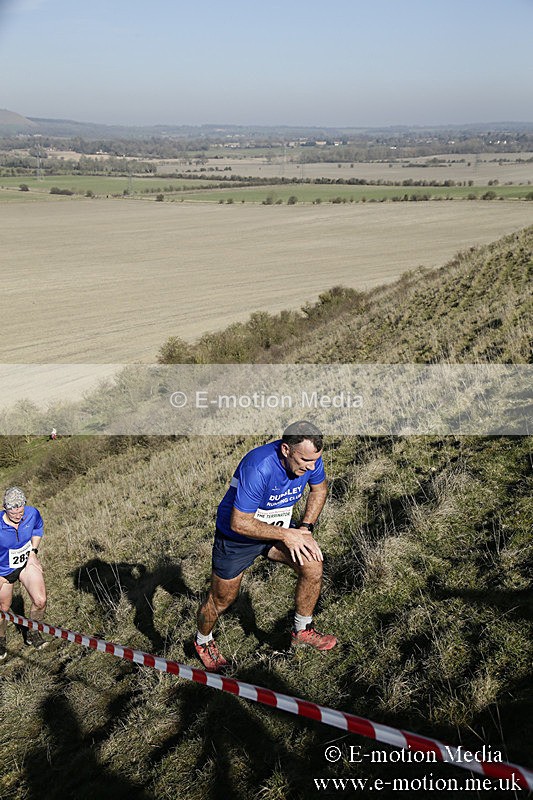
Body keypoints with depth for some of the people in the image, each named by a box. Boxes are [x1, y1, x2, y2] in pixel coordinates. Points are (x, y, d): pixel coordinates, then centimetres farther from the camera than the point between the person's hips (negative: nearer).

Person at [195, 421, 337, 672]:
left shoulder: (311, 458, -18)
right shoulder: (258, 468, -39)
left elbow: (319, 488, 5)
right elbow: (239, 523, -33)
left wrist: (305, 527, -7)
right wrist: (286, 535, -30)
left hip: (277, 527, 5)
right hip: (236, 537, -5)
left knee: (312, 565, -15)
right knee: (221, 600, 9)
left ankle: (302, 631, 9)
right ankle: (203, 641, 41)